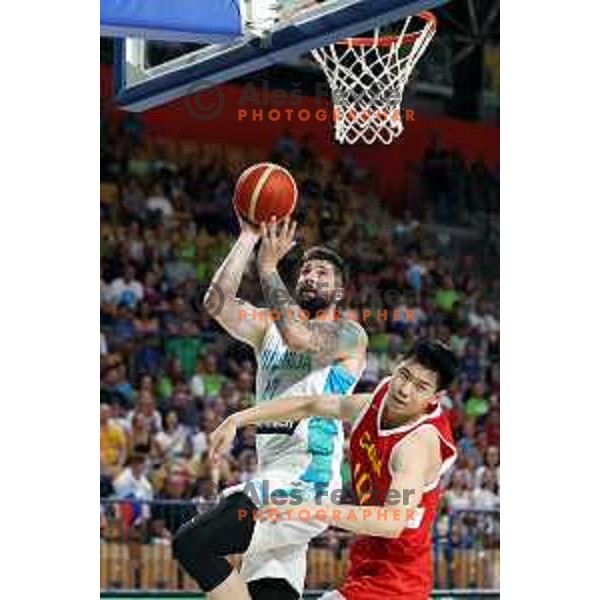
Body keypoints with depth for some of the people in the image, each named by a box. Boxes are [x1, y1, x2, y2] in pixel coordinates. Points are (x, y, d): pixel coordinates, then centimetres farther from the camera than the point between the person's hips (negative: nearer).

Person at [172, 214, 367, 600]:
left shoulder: (350, 335, -1)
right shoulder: (269, 326, 18)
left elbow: (300, 336, -22)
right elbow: (217, 304, 0)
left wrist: (268, 268, -13)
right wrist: (249, 237, -3)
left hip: (306, 485, -8)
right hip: (274, 481, 8)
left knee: (192, 544, -19)